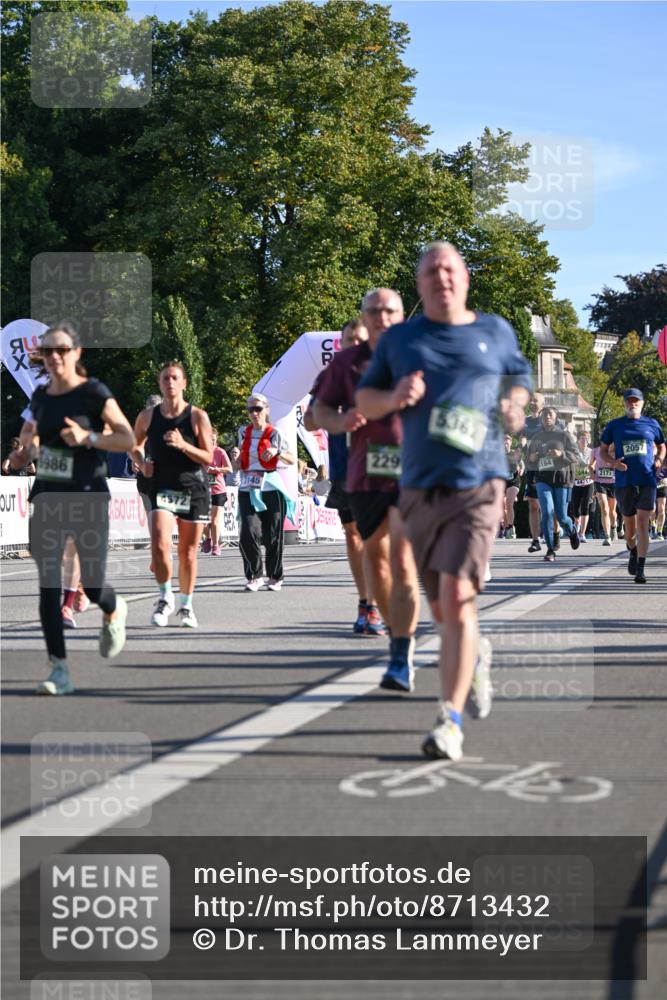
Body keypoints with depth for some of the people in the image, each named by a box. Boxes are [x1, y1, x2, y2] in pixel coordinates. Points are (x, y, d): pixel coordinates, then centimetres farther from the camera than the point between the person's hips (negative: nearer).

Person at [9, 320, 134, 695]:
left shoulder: (94, 393, -8)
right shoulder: (40, 396, 8)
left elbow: (128, 438, -10)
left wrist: (88, 437, -23)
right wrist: (25, 452, 5)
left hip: (88, 499, -4)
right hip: (48, 498, 4)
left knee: (93, 584, 0)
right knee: (48, 585, -5)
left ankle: (114, 612, 39)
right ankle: (60, 671, 0)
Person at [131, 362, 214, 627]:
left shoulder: (198, 416, -4)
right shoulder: (148, 416, 2)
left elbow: (208, 458, -5)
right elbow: (135, 446, 19)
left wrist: (183, 445, -20)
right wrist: (142, 463, -2)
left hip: (193, 489, 0)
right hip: (162, 488, 0)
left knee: (188, 551, 7)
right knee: (159, 546, -18)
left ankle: (186, 605, 25)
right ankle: (165, 597, 4)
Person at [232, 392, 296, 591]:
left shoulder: (274, 434, 2)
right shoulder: (244, 432, 12)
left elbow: (292, 460, 3)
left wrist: (277, 451, -14)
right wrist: (236, 460, 3)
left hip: (271, 487, -2)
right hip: (248, 489, 2)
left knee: (272, 536, 2)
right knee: (248, 533, -14)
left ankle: (275, 576, 18)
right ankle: (254, 575, 0)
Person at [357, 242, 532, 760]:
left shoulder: (495, 331, 10)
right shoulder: (399, 339, 10)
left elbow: (519, 375, 26)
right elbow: (364, 399, 15)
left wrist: (515, 406, 4)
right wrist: (393, 398, -8)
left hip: (477, 486, -3)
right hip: (419, 489, 3)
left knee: (457, 597, -17)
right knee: (443, 610, 10)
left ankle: (451, 720, -12)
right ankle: (476, 655, 45)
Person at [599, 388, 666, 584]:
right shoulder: (614, 425, 7)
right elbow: (603, 450, 11)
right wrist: (613, 462, -9)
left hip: (647, 481, -1)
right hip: (624, 482, 1)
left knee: (643, 524, -10)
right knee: (629, 525, 10)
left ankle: (641, 569, -10)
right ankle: (632, 552, 42)